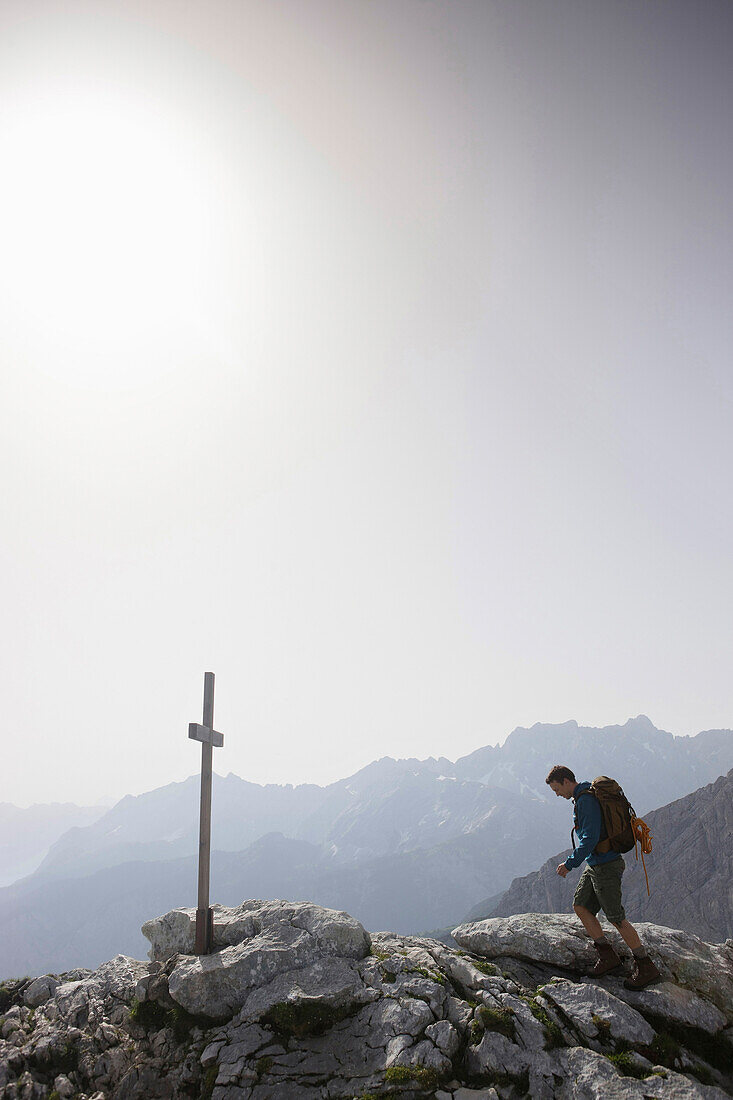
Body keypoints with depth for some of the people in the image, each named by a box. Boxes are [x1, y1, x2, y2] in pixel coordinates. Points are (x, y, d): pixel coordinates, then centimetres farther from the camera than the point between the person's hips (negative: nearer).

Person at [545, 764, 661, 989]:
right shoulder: (582, 797, 11)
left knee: (616, 918, -2)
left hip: (606, 866, -10)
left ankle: (646, 968, 8)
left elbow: (590, 837, -25)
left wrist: (570, 863, -22)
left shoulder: (586, 800, -20)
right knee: (580, 905, 10)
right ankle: (608, 956, 15)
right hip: (595, 865, 10)